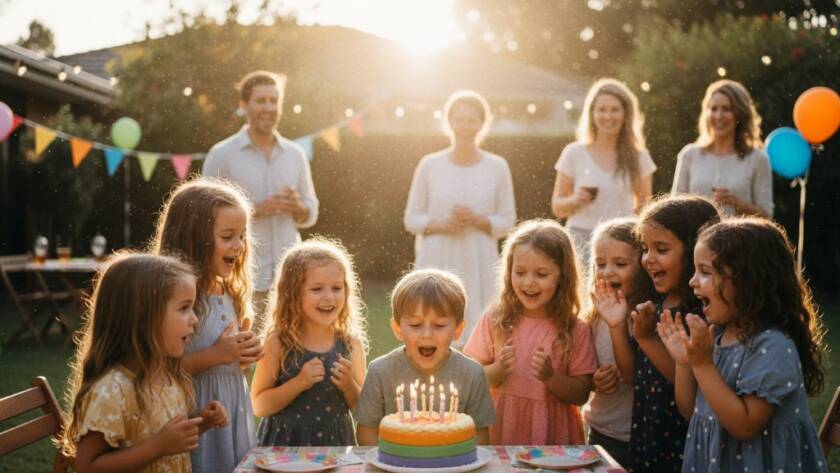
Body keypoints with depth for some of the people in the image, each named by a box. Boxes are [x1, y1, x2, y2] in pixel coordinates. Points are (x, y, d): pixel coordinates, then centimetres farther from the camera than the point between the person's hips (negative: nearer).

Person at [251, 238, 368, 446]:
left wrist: (349, 386, -15)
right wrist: (299, 383, -20)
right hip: (286, 443, -2)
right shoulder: (278, 343, -10)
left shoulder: (351, 343, -4)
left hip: (335, 443, 2)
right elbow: (259, 406, -10)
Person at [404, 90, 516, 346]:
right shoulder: (430, 165, 3)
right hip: (437, 262, 0)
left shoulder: (497, 167, 3)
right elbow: (411, 218, 7)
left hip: (478, 264, 0)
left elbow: (507, 220, 6)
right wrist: (440, 224, -12)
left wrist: (477, 219, -12)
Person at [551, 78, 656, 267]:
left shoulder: (638, 157, 8)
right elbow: (557, 207, 8)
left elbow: (645, 207, 17)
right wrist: (575, 200, -11)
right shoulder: (574, 154, 4)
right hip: (581, 241, -1)